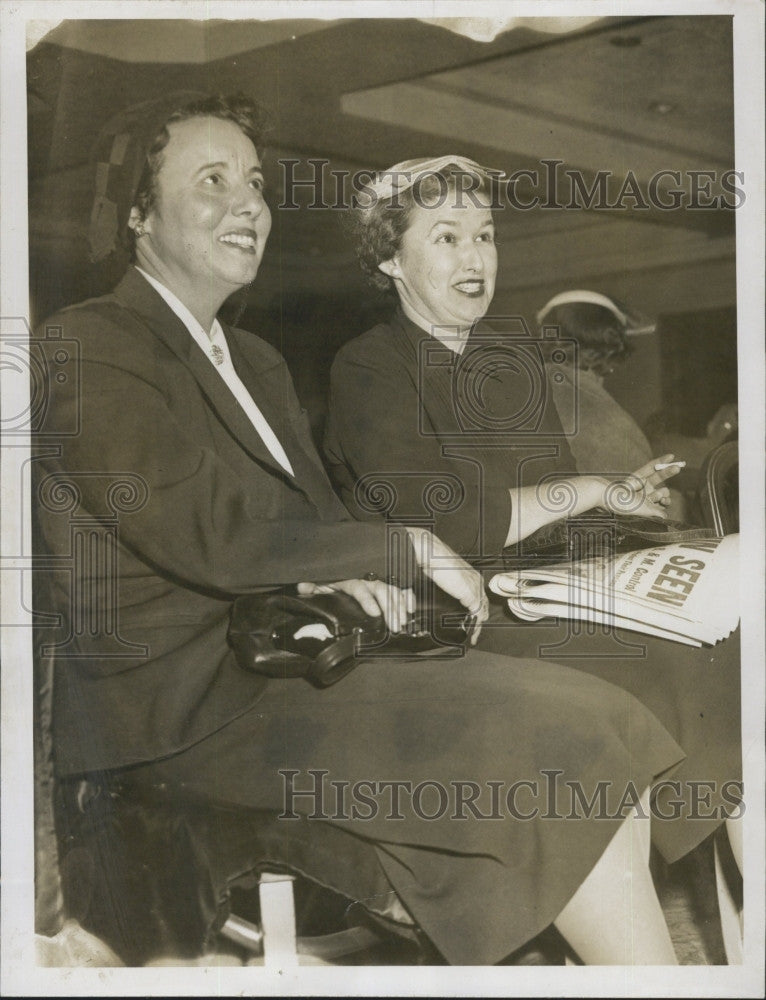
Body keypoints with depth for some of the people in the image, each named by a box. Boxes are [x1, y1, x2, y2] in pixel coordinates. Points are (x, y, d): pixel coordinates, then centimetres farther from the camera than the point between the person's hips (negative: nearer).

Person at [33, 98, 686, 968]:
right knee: (562, 750, -16)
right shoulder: (87, 344, -6)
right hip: (186, 701, -8)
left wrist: (342, 570, -9)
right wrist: (401, 548, -11)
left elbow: (313, 515, 16)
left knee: (594, 726, -9)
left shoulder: (256, 362, 22)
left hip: (283, 659, 8)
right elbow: (200, 530, -17)